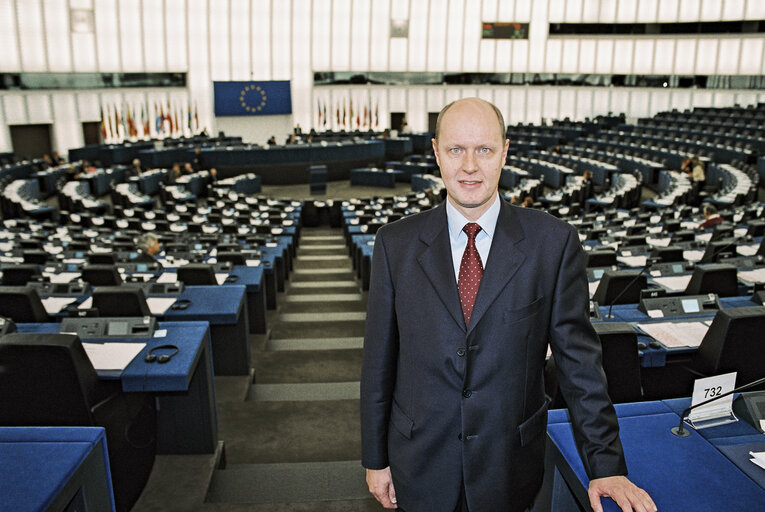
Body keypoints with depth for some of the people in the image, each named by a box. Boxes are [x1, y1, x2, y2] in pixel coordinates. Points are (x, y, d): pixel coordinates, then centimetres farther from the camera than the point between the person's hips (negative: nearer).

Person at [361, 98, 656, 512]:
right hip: (420, 463, 1)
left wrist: (606, 465, -7)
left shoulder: (554, 242, -9)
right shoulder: (396, 243, -6)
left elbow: (578, 356, -5)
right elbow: (379, 358, -2)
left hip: (509, 468, 0)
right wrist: (375, 458, 2)